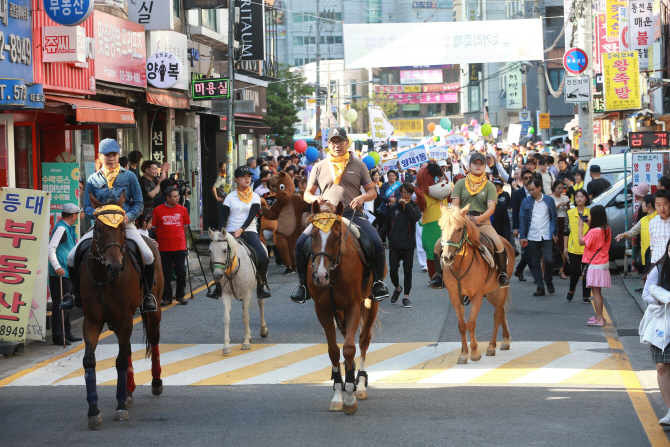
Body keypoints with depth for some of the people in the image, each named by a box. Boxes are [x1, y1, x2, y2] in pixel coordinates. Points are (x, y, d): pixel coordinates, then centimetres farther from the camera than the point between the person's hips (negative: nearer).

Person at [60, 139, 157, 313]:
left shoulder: (129, 176, 8)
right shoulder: (93, 179, 11)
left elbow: (139, 203, 6)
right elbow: (87, 207, 10)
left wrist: (129, 216, -14)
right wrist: (96, 213, -14)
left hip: (126, 225, -2)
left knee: (148, 256, -26)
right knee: (72, 257, -13)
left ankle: (147, 294, -5)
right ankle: (76, 293, 10)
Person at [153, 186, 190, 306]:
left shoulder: (182, 209, 5)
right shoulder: (158, 210, -3)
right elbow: (154, 227, 4)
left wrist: (177, 234, 12)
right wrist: (163, 235, 5)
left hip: (180, 246, 2)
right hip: (164, 247, -2)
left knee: (181, 272, 2)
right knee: (166, 274, 3)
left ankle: (180, 295, 16)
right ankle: (167, 297, 11)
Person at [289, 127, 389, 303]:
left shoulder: (358, 165, 10)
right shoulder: (320, 167, 11)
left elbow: (372, 191, 11)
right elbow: (307, 194, 15)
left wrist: (362, 197, -12)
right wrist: (314, 199, -9)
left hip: (353, 214, -1)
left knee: (377, 244, -25)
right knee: (300, 244, -20)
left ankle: (378, 281, -2)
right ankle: (304, 284, -1)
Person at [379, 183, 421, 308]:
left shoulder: (414, 207, 3)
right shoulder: (393, 208, 7)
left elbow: (417, 217, -19)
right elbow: (386, 224, 13)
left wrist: (407, 205, -16)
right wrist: (381, 238, 5)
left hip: (409, 245, -1)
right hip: (394, 245, 1)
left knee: (407, 271, 1)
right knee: (393, 270, -3)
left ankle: (406, 296, 9)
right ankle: (397, 288, 25)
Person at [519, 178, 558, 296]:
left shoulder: (549, 200, 6)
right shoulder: (526, 202, 6)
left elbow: (554, 217, 12)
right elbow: (522, 219, 7)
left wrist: (555, 233, 8)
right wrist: (522, 236, 0)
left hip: (546, 236, -1)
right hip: (532, 237, 1)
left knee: (548, 259, -13)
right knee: (535, 263, 2)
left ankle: (548, 281, 11)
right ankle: (540, 287, 8)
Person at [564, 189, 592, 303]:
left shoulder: (590, 213, 3)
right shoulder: (570, 213, 4)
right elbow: (566, 231, 8)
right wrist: (565, 247, 6)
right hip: (574, 249, 0)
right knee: (575, 272, 1)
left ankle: (586, 296, 12)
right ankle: (571, 290, 27)